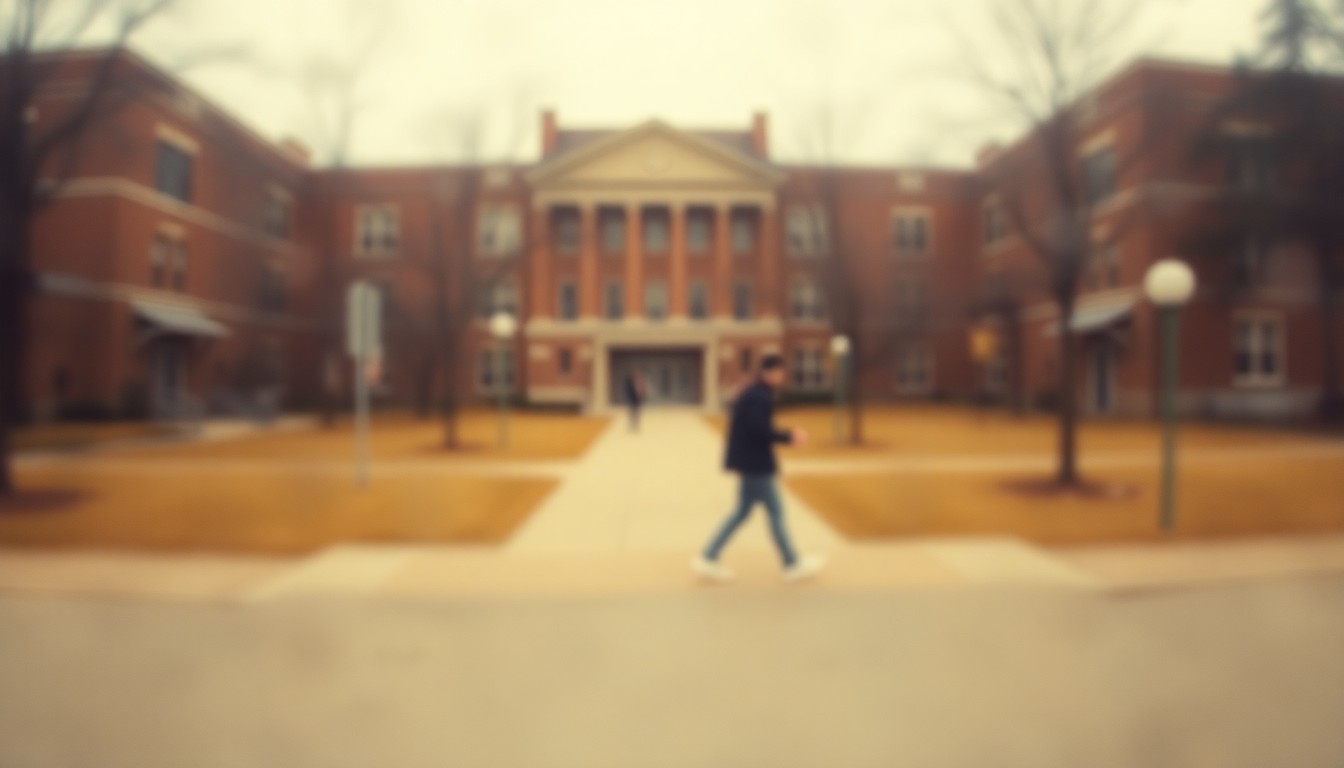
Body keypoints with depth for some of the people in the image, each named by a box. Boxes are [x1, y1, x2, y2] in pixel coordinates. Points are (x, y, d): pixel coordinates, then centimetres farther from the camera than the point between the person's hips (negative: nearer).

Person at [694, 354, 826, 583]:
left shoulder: (751, 394, 15)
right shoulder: (760, 396, -17)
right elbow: (760, 429, -26)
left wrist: (787, 434, 10)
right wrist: (789, 437, -16)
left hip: (749, 462, 11)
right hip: (756, 464, -11)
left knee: (743, 512, 14)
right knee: (775, 512, 1)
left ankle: (708, 558, 13)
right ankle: (793, 565, 13)